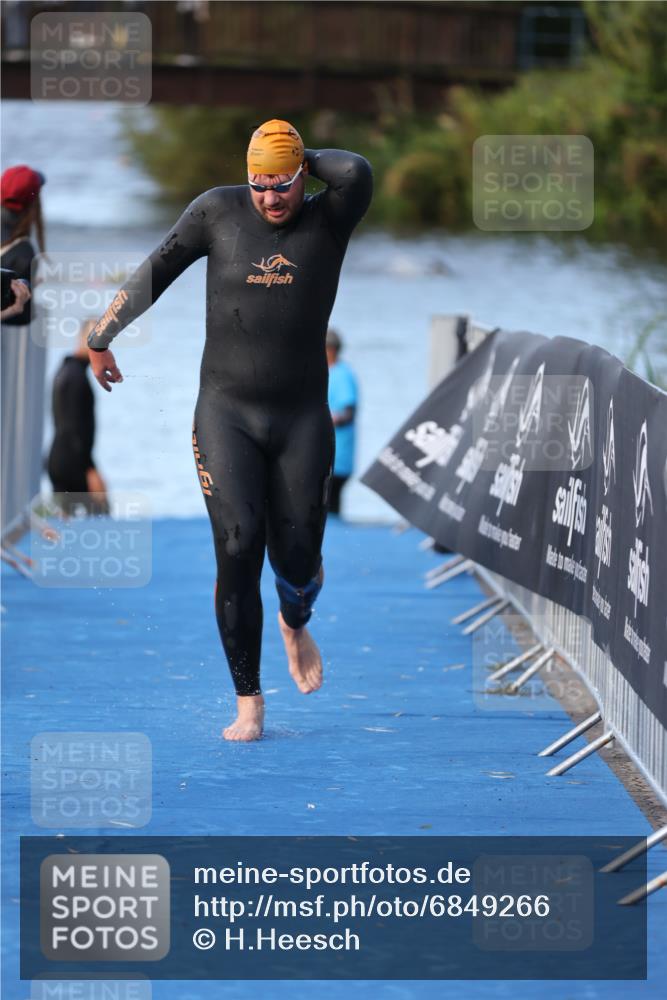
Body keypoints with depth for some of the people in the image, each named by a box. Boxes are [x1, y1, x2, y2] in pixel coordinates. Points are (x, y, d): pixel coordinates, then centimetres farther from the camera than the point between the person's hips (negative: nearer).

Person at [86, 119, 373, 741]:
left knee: (297, 557, 0)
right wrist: (101, 337, 16)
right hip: (226, 414, 0)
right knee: (238, 547, -14)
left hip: (302, 419, 0)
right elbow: (157, 272, 10)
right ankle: (248, 702, -5)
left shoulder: (327, 220, -2)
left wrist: (307, 159, -6)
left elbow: (357, 174, -24)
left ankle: (295, 625, 40)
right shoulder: (219, 211, 0)